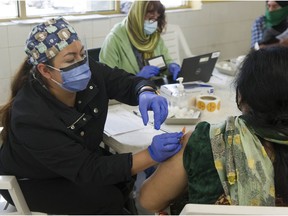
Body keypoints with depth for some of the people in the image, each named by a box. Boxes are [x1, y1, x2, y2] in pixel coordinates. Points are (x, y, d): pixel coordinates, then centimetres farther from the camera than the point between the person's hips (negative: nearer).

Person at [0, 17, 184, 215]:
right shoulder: (31, 116, -36)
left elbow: (126, 82, -9)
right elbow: (86, 171, -35)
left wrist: (146, 93, -35)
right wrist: (151, 155, -42)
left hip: (81, 158, 6)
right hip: (32, 182, -6)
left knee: (126, 172, -13)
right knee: (108, 199, -22)